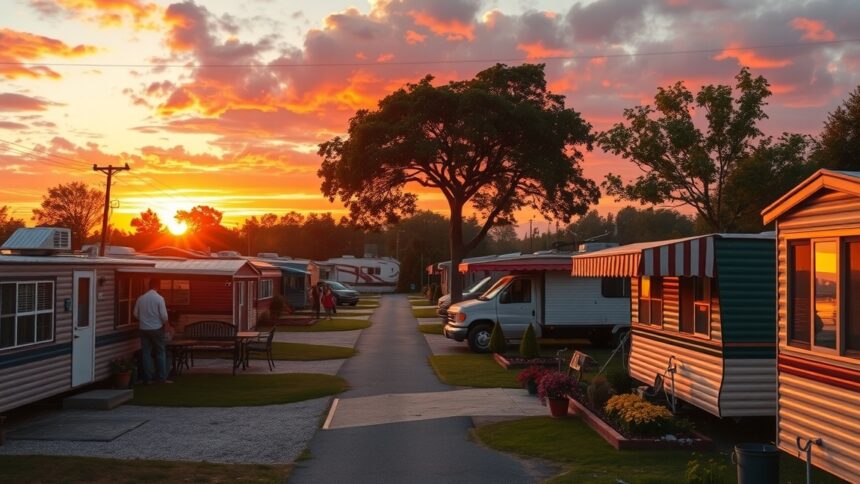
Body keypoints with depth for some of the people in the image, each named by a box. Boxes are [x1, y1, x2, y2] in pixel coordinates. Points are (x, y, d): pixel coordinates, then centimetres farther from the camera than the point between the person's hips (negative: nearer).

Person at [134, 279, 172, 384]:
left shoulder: (141, 298, 1)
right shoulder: (159, 298, -12)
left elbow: (136, 314, 9)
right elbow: (164, 315, -13)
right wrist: (164, 322, 8)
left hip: (144, 329, 4)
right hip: (156, 329, -4)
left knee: (146, 353, 8)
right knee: (160, 353, 5)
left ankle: (147, 378, 9)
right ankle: (162, 378, 5)